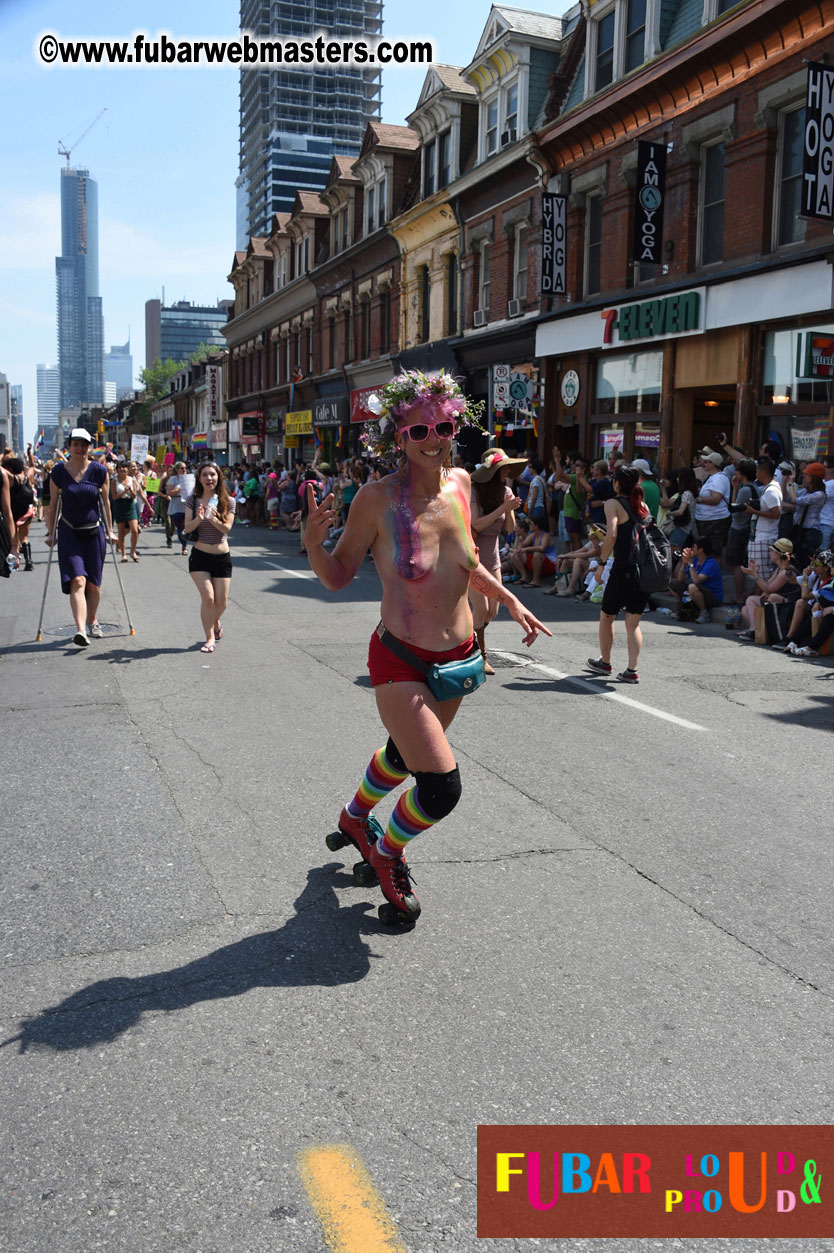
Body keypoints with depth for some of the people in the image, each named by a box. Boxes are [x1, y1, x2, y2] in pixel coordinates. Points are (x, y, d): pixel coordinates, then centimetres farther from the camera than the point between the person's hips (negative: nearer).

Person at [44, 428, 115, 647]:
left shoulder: (99, 471, -2)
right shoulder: (58, 471, -1)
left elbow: (106, 502, 7)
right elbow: (53, 504, 6)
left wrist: (109, 530, 8)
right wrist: (51, 533, 5)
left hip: (94, 532, 1)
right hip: (69, 534, -1)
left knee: (93, 583, 8)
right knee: (77, 581, -15)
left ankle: (92, 622, 31)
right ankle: (80, 630, -23)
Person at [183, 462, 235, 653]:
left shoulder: (228, 501, 0)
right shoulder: (193, 500, 1)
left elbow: (227, 528, -10)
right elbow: (187, 528, -4)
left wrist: (214, 519, -28)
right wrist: (198, 518, -23)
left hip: (222, 557, 1)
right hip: (200, 556, -1)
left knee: (221, 601, 4)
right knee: (207, 597, -13)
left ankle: (216, 622, 39)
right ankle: (210, 638, 2)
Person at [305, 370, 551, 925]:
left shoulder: (460, 483, -2)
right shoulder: (378, 497, -18)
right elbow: (338, 576, -9)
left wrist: (511, 602, 14)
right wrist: (313, 542, -28)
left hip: (456, 658, 6)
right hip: (401, 661, -6)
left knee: (406, 753, 27)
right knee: (442, 787, -13)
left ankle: (356, 818, 59)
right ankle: (387, 850, 22)